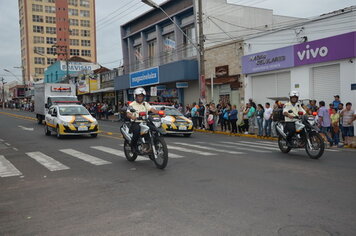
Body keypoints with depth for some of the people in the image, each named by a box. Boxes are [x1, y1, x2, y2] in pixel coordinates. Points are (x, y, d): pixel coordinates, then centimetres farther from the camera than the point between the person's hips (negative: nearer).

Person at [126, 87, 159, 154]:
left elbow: (152, 110, 0)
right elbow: (128, 114, -9)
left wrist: (159, 112, -19)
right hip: (135, 123, -4)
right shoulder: (132, 105, 3)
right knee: (137, 131, -34)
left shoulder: (146, 104, 14)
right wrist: (132, 116, -32)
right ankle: (133, 146, -12)